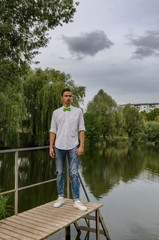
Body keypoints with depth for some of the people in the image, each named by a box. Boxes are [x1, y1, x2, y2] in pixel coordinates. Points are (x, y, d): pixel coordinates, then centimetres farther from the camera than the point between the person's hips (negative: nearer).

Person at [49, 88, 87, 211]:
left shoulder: (78, 111, 6)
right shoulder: (56, 113, 9)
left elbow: (81, 130, 3)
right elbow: (53, 131, 8)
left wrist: (81, 146, -6)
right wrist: (51, 147, 1)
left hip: (73, 146, -1)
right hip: (59, 147, 2)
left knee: (74, 174, -1)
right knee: (60, 173, 9)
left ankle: (76, 200, 7)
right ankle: (61, 197, 22)